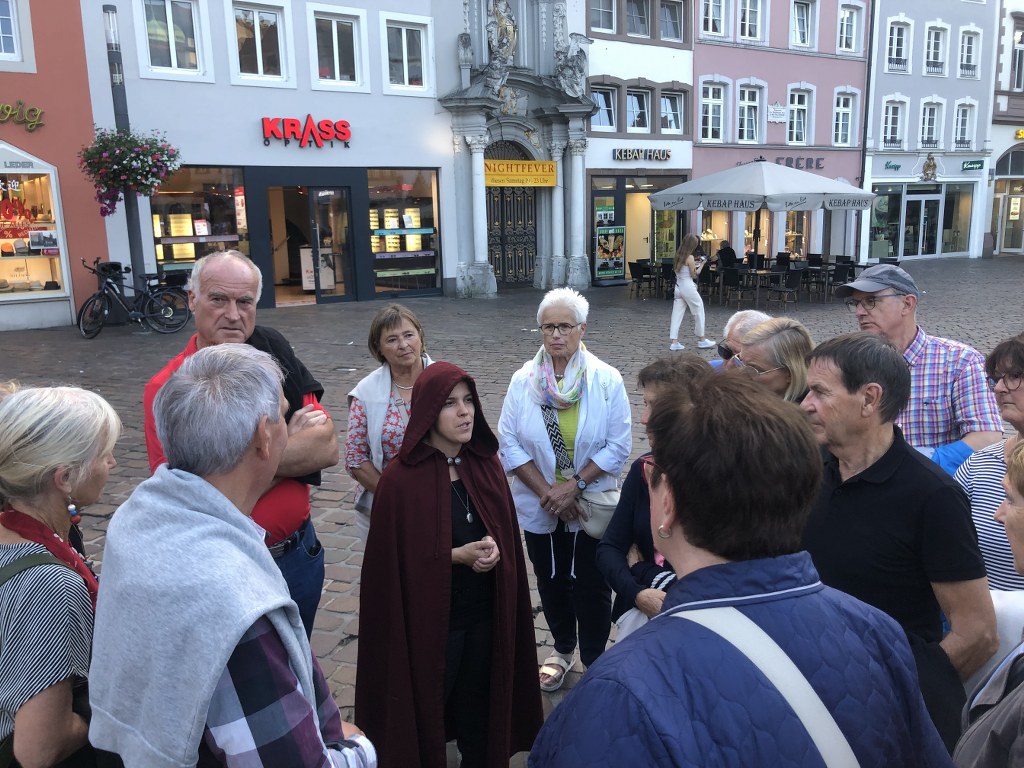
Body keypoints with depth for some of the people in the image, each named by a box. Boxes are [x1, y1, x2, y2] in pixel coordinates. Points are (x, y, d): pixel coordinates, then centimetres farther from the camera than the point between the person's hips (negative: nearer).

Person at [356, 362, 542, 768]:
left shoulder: (487, 465, -2)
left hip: (486, 616, 5)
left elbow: (508, 536, 7)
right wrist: (459, 555, -20)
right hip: (429, 621, -4)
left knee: (480, 708, 21)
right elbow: (394, 562, -14)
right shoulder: (401, 479, -19)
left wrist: (493, 551, -14)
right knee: (426, 710, 17)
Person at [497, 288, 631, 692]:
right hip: (539, 507, 2)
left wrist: (575, 485, -19)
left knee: (591, 587, 9)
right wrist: (547, 492, -15)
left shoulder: (607, 380, -11)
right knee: (551, 583, 20)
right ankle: (563, 649, 44)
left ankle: (594, 662, 31)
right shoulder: (523, 380, -7)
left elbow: (618, 446, -12)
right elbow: (510, 444, -8)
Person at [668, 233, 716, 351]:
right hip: (688, 287, -7)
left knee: (677, 314, 5)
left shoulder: (678, 256, 7)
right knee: (699, 311, 9)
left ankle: (674, 342, 1)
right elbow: (694, 274, -9)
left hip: (678, 287, 7)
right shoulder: (690, 257, -14)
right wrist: (702, 264, 4)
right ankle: (701, 340, 17)